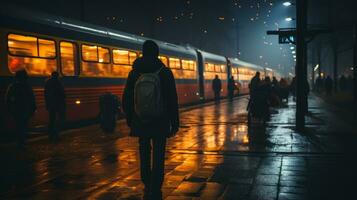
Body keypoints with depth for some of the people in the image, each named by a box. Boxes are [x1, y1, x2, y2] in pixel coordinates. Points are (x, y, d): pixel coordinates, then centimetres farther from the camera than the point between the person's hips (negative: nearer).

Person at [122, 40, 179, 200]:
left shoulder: (134, 73, 0)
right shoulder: (164, 72, -7)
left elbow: (126, 100, 4)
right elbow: (172, 101, -8)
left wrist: (130, 120, 15)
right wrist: (174, 123, -2)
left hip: (140, 122, 3)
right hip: (160, 123, -3)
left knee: (144, 154, 17)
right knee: (158, 157, 3)